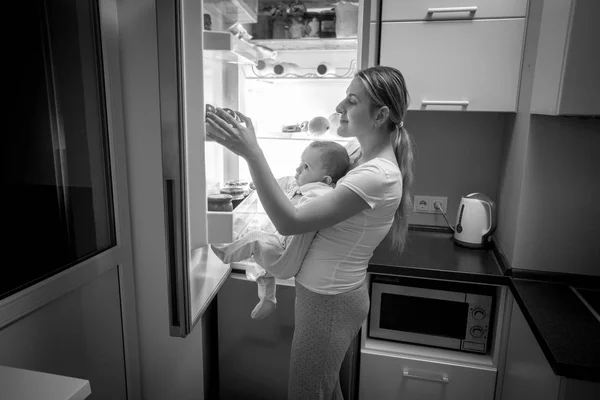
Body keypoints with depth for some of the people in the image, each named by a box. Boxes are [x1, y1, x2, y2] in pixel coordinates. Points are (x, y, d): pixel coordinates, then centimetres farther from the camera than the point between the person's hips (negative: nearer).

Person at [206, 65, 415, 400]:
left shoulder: (378, 175, -27)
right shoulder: (367, 156, 4)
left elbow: (290, 222, -29)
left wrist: (252, 153, -32)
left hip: (330, 300, -9)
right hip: (330, 293, 9)